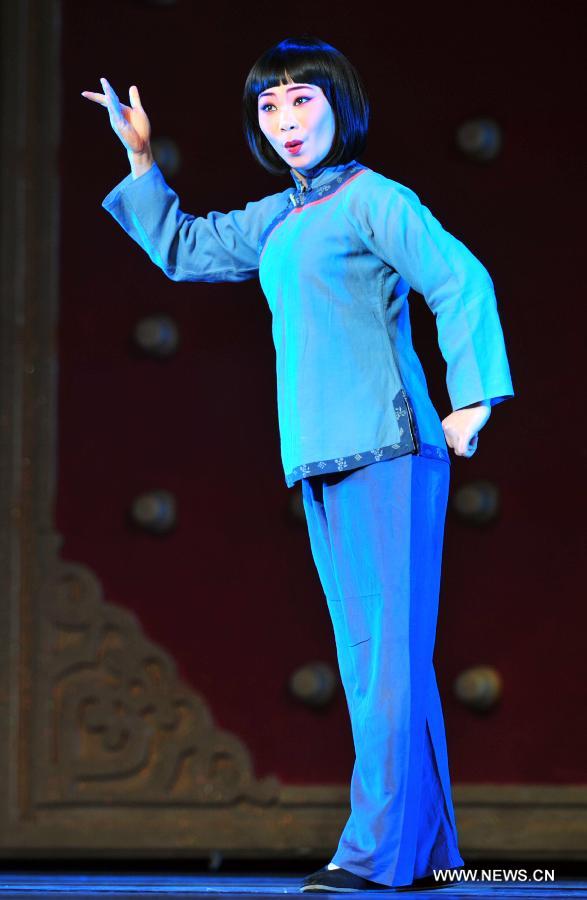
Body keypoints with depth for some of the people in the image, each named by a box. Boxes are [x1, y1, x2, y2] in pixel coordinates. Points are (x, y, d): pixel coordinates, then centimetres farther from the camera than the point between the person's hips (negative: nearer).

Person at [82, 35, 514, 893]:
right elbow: (182, 249, 33)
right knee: (368, 657, 7)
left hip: (388, 451, -8)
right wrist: (140, 159, 28)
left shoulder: (374, 200, -5)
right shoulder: (276, 221, 19)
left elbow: (463, 283, -13)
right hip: (323, 464, 8)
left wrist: (473, 399, -19)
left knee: (391, 647, -11)